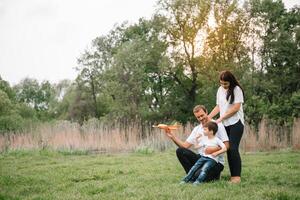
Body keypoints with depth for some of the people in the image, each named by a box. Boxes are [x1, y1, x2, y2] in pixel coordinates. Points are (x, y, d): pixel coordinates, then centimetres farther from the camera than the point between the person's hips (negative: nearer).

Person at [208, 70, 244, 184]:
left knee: (233, 149, -13)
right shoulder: (220, 90, 12)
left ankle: (237, 176, -9)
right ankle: (233, 175, 8)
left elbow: (236, 108, -12)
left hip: (235, 123, -6)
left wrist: (221, 118, -12)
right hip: (224, 124, 6)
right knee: (228, 149, 3)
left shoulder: (236, 89, -6)